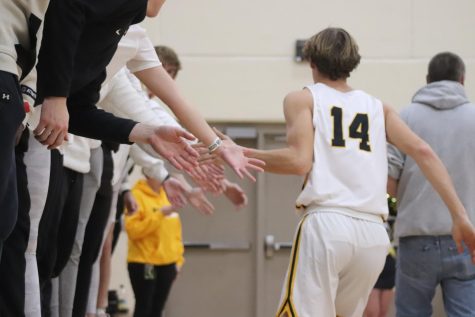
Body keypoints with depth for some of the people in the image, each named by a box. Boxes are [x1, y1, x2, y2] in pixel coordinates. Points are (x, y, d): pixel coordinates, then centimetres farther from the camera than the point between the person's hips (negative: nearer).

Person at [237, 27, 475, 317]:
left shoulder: (303, 98, 11)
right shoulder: (378, 107, 22)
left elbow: (300, 161, -4)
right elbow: (423, 152, 9)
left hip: (327, 225, -5)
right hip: (374, 234, 5)